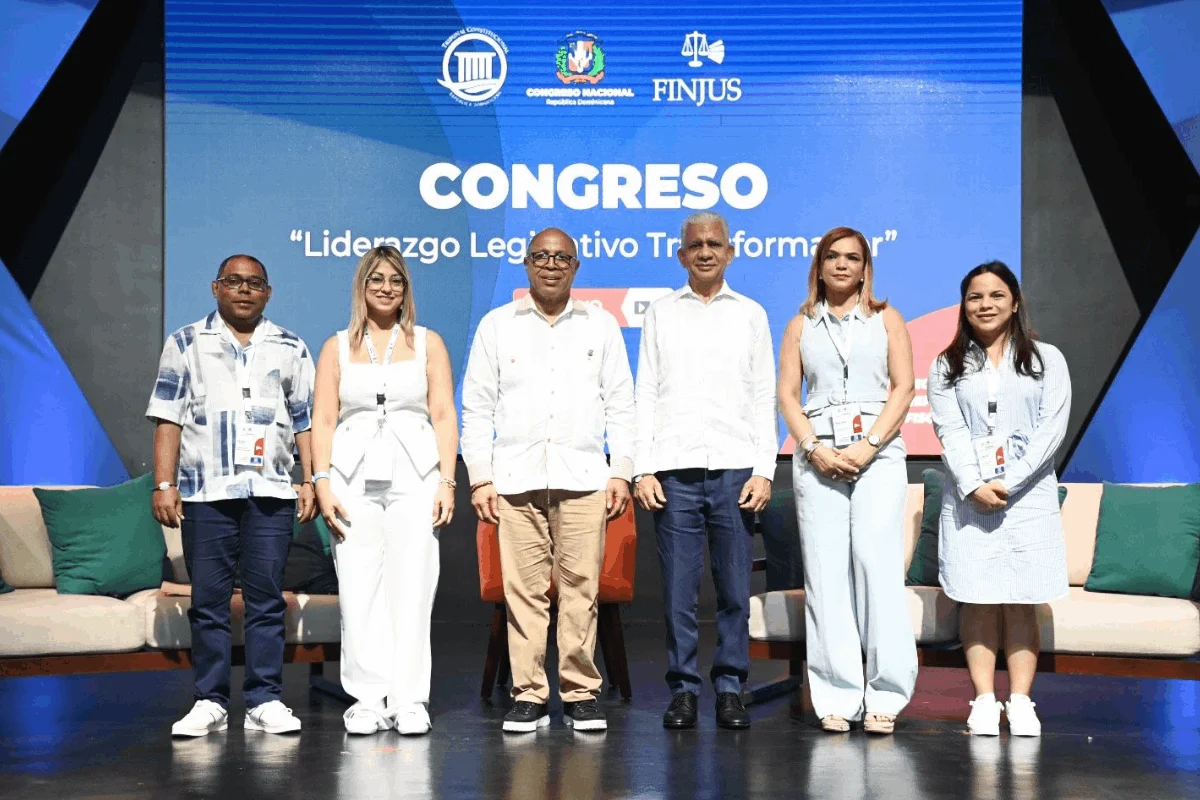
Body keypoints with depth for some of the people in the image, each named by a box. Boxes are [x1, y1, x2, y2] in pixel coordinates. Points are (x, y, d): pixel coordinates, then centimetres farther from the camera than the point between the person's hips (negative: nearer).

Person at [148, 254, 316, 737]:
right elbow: (168, 419, 4)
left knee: (266, 597, 0)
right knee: (208, 598, 0)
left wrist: (310, 480, 2)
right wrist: (164, 484, -5)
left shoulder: (290, 349, 13)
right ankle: (210, 702, 6)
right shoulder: (186, 344, 10)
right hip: (205, 490, -1)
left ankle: (265, 701, 5)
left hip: (271, 491, 1)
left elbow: (305, 422, 12)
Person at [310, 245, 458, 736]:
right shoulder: (337, 347, 13)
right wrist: (322, 484, -4)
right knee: (358, 590, -3)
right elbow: (322, 420, 7)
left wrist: (447, 482, -4)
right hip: (354, 478, 1)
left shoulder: (427, 344, 11)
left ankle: (409, 700, 1)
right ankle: (368, 699, 5)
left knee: (411, 587, -5)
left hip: (414, 478, -1)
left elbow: (444, 416, 6)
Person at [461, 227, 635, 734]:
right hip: (515, 478, 0)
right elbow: (478, 407, 10)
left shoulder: (601, 325, 14)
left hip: (583, 478, 0)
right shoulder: (497, 326, 12)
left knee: (580, 588, -3)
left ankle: (581, 694, 6)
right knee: (523, 589, -3)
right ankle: (528, 695, 5)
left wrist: (621, 471, 4)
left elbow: (620, 403, 12)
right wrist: (479, 478, 2)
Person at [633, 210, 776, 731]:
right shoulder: (661, 314, 13)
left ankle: (730, 688, 10)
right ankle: (683, 688, 8)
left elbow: (764, 398, 10)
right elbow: (646, 394, 9)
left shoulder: (751, 315, 13)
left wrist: (764, 470, -1)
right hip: (674, 471, 0)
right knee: (678, 588, -1)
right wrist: (643, 468, 0)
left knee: (735, 589, 0)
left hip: (735, 469, 0)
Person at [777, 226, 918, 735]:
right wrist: (815, 449, -7)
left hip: (877, 453, -1)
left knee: (878, 564, -10)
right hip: (817, 455, 1)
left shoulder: (886, 319, 13)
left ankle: (884, 696, -6)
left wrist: (868, 446, -9)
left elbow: (903, 387, 4)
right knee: (825, 574, -3)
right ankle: (836, 698, 1)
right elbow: (787, 394, 8)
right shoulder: (801, 325, 15)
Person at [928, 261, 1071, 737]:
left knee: (1021, 603, -2)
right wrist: (974, 485, -14)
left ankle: (1020, 703, 1)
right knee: (977, 601, -2)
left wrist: (1010, 482, -11)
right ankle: (984, 702, 0)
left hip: (1028, 496, -1)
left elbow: (1053, 428, -1)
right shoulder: (947, 367, 12)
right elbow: (949, 431, 1)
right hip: (968, 497, 1)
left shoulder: (1046, 359, 9)